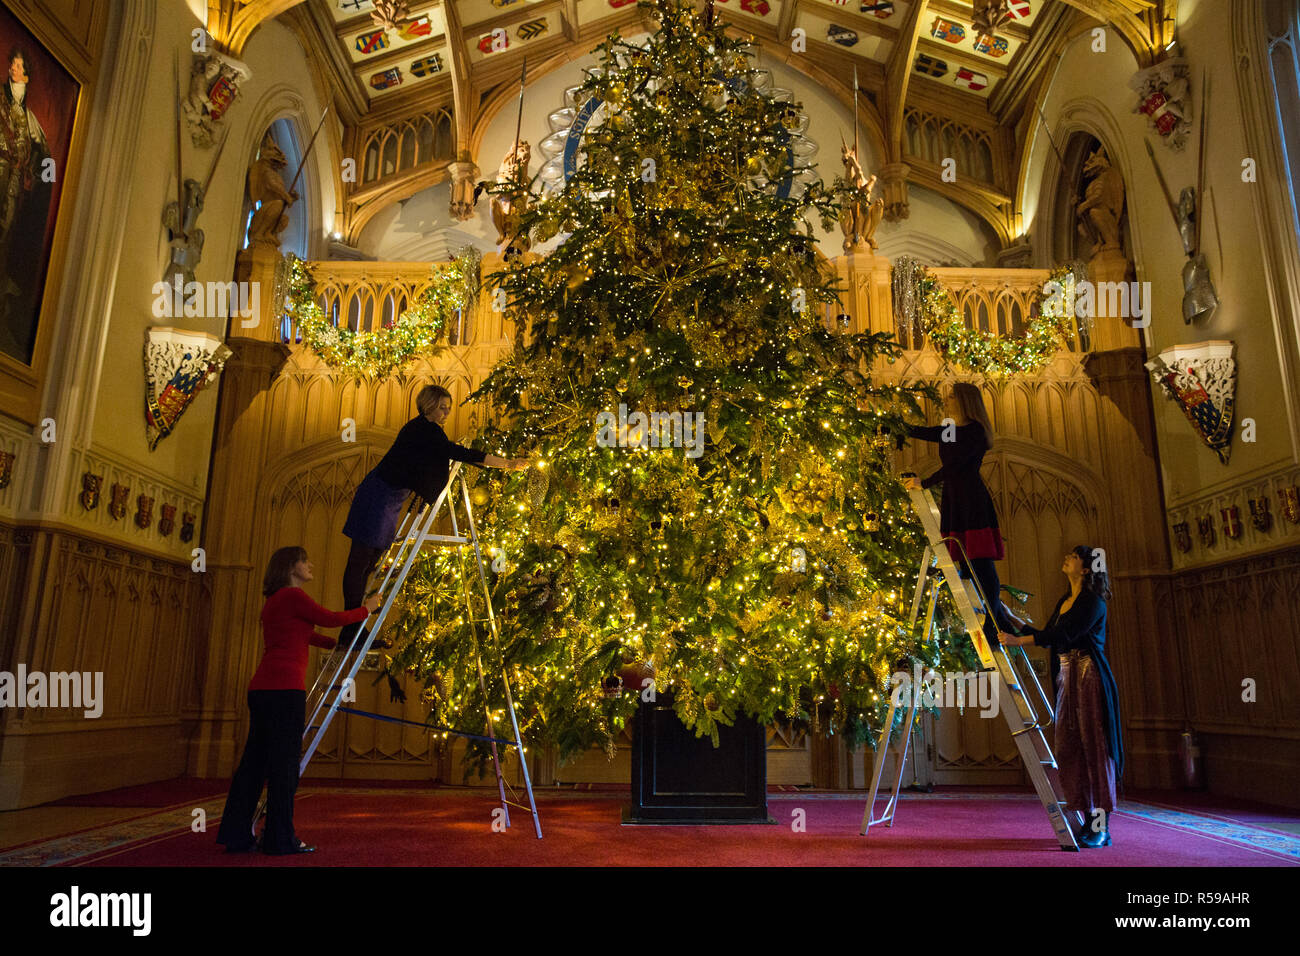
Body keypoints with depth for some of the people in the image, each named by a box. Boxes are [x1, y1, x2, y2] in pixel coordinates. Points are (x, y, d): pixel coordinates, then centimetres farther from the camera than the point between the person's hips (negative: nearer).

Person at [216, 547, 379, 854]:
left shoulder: (273, 601, 22)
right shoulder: (293, 596, -7)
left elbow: (304, 634, 31)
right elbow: (329, 618, -3)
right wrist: (365, 609, 11)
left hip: (261, 688, 9)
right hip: (284, 688, -9)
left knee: (255, 761, 12)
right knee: (284, 764, -3)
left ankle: (237, 835, 17)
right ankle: (280, 838, 3)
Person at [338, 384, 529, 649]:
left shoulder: (424, 429, 13)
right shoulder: (422, 428, -17)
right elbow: (456, 452, -25)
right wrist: (506, 463, -24)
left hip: (390, 500, 10)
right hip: (379, 495, -10)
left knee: (369, 563, 11)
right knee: (360, 562, -4)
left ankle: (355, 630, 16)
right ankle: (352, 631, -1)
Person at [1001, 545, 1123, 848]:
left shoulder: (1093, 600, -7)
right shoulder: (1064, 601, 18)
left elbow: (1066, 634, -19)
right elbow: (1048, 635, 20)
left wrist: (1020, 640, -22)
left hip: (1089, 676, -8)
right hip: (1066, 676, 8)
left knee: (1094, 746, -6)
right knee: (1069, 748, 5)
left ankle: (1102, 828, -2)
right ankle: (1088, 820, 11)